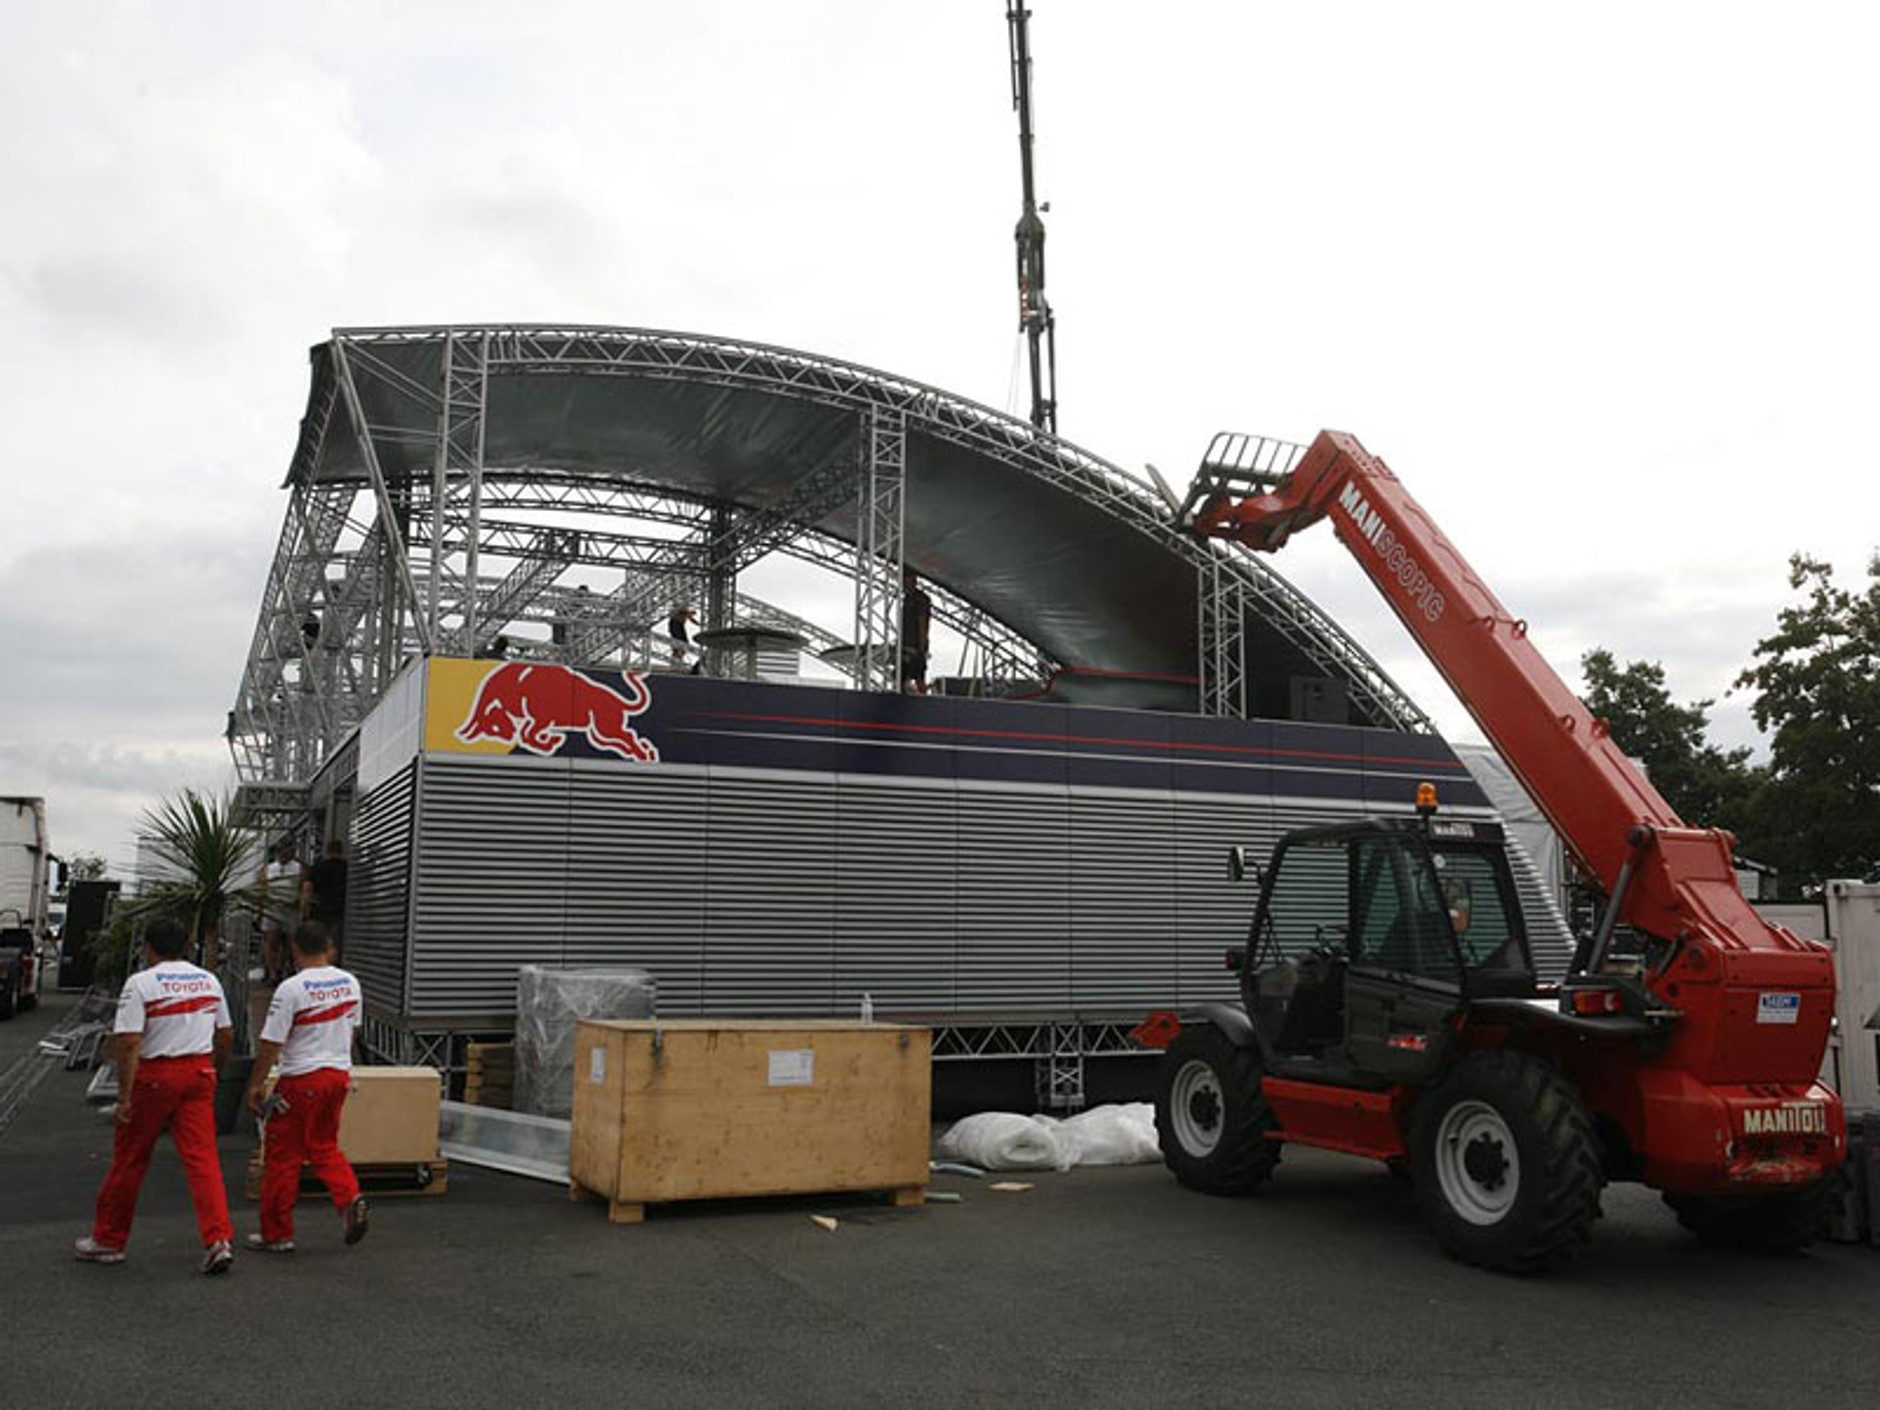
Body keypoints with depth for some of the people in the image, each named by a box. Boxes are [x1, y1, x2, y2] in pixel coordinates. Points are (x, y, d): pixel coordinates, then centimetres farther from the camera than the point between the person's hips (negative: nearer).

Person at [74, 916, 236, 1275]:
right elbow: (225, 1034, 14)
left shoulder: (140, 983, -9)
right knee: (201, 1156, 1)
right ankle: (219, 1240, -9)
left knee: (129, 1160, 11)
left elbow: (129, 1043, -15)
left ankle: (108, 1240, 24)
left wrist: (124, 1096, -13)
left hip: (155, 1075, -4)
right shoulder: (209, 980, 8)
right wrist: (214, 1070, 29)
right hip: (199, 1073, 4)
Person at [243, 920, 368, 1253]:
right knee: (325, 1145, 21)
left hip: (302, 1079, -6)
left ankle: (277, 1234, 13)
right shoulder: (350, 983, 4)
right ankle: (350, 1198, -1)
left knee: (282, 1155, 6)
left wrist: (255, 1085, -5)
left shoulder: (291, 988, -15)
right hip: (340, 1074, 6)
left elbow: (270, 1043, -14)